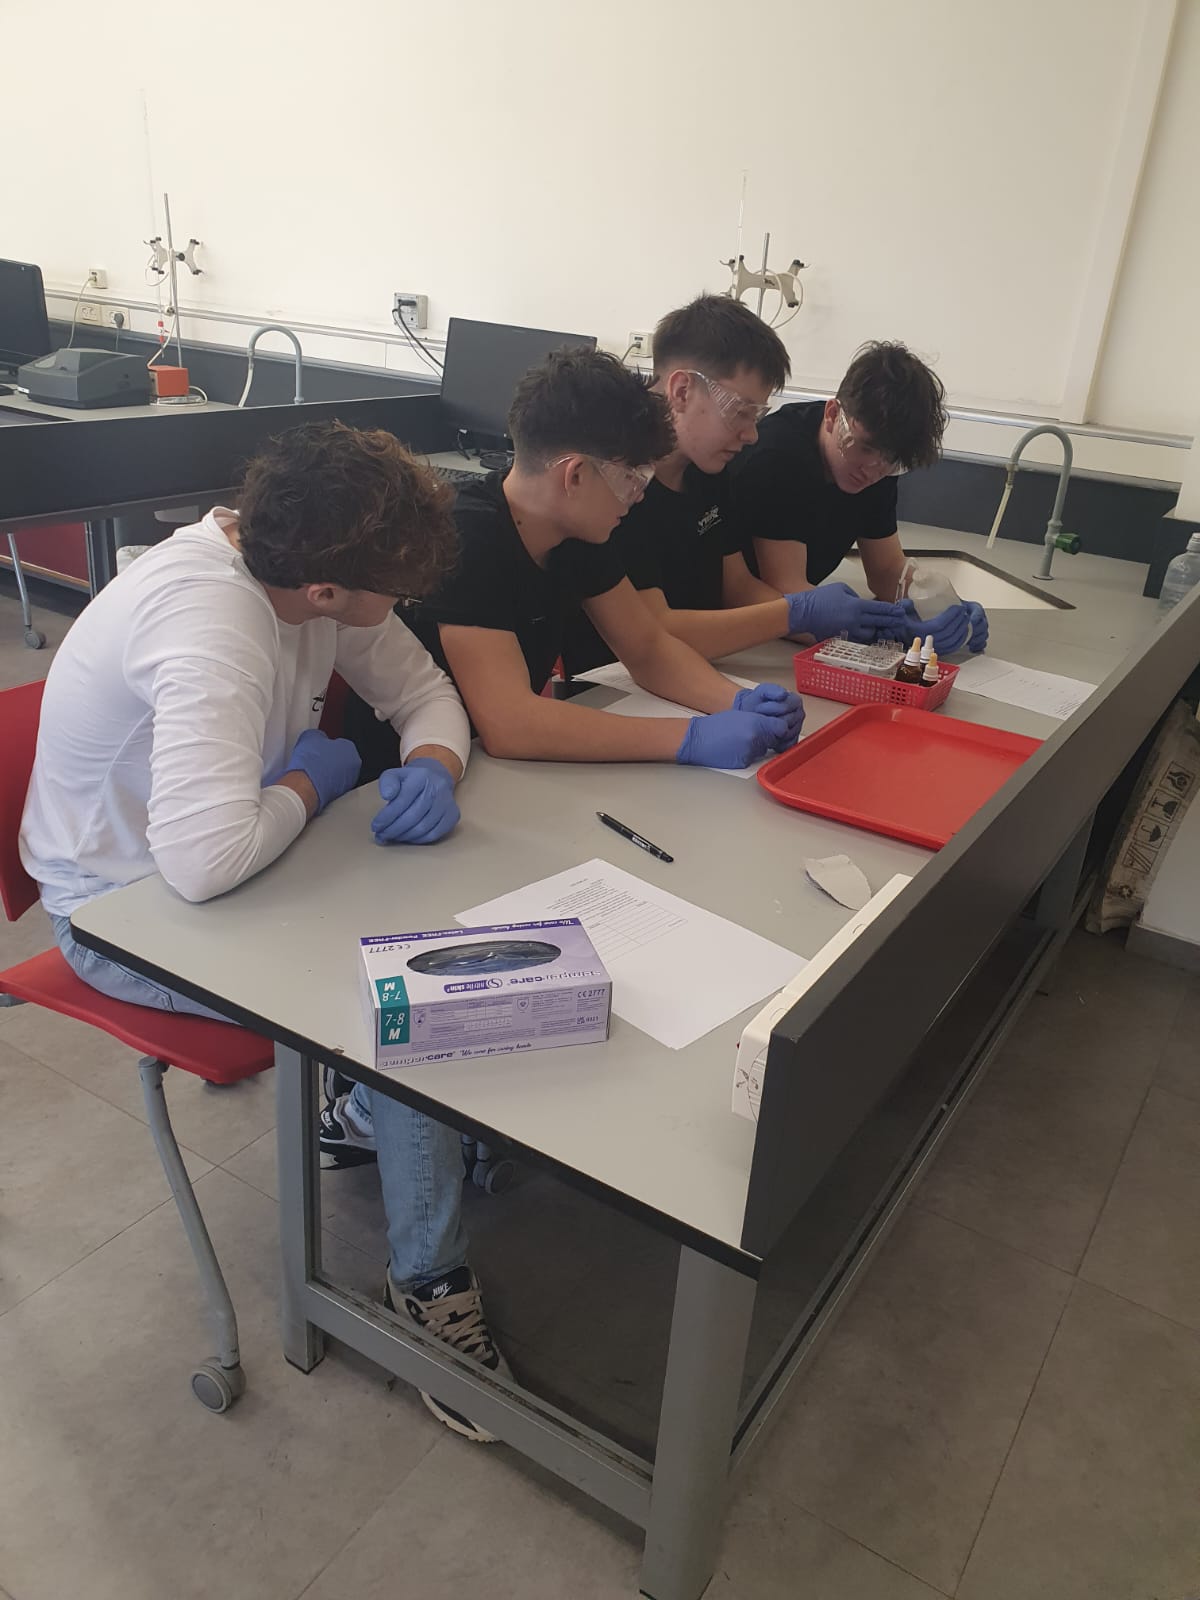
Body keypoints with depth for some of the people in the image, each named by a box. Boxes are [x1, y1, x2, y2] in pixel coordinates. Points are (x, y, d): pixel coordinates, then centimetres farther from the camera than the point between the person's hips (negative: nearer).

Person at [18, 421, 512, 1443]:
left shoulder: (298, 562, -9)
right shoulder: (210, 627, -35)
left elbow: (421, 686, 1)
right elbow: (206, 860, -45)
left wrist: (434, 765, -21)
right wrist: (310, 780, -25)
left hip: (211, 868, 8)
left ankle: (373, 1104, 18)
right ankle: (431, 1283, 0)